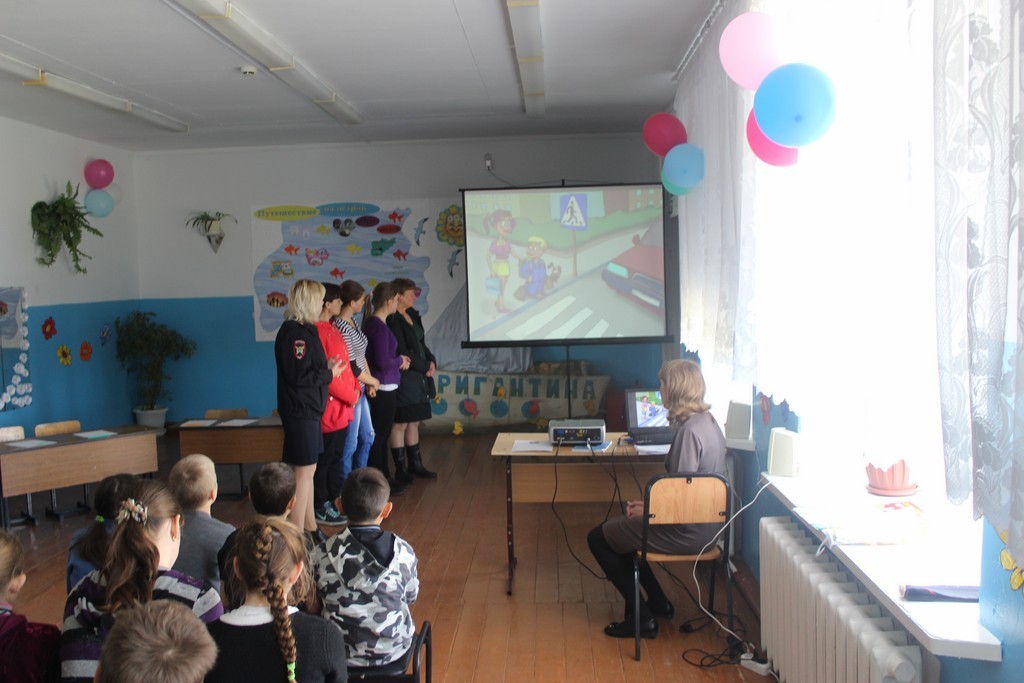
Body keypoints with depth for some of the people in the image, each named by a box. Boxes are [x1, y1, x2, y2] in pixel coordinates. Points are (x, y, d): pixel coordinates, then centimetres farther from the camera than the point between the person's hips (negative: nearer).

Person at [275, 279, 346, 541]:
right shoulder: (294, 332, -18)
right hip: (300, 411, -10)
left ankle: (310, 528, 26)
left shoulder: (305, 330, 14)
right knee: (303, 471, -5)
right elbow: (299, 376, -22)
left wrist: (327, 367, 3)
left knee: (307, 470, 16)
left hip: (308, 409, 10)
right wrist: (329, 374, -10)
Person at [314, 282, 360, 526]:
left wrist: (355, 388, 5)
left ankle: (333, 501, 27)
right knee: (324, 459, 1)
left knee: (336, 457, 17)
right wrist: (350, 396, -12)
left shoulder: (333, 329, 13)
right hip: (329, 408, -10)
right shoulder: (317, 332, -18)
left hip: (343, 407, 10)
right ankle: (320, 508, 11)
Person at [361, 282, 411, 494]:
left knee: (381, 435, 17)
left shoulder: (371, 322, 9)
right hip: (383, 388, -10)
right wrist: (401, 360, -5)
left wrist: (398, 360, 4)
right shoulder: (379, 327, -20)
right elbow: (383, 362, -22)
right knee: (379, 436, 0)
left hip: (383, 387, 10)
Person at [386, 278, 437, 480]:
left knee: (414, 422, 15)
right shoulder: (393, 321, -15)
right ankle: (400, 469, 7)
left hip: (418, 378, 9)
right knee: (400, 424, 0)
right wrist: (425, 367, -11)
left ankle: (415, 464, 25)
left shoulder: (413, 315, 12)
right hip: (403, 379, -9)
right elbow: (402, 353, -19)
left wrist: (431, 361, 0)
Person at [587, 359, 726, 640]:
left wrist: (647, 511, -10)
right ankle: (658, 603, 28)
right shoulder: (707, 421, 5)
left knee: (598, 539, 3)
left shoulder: (689, 431, -25)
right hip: (703, 523, 10)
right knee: (621, 526, 26)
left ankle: (641, 618, 7)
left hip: (687, 532, -10)